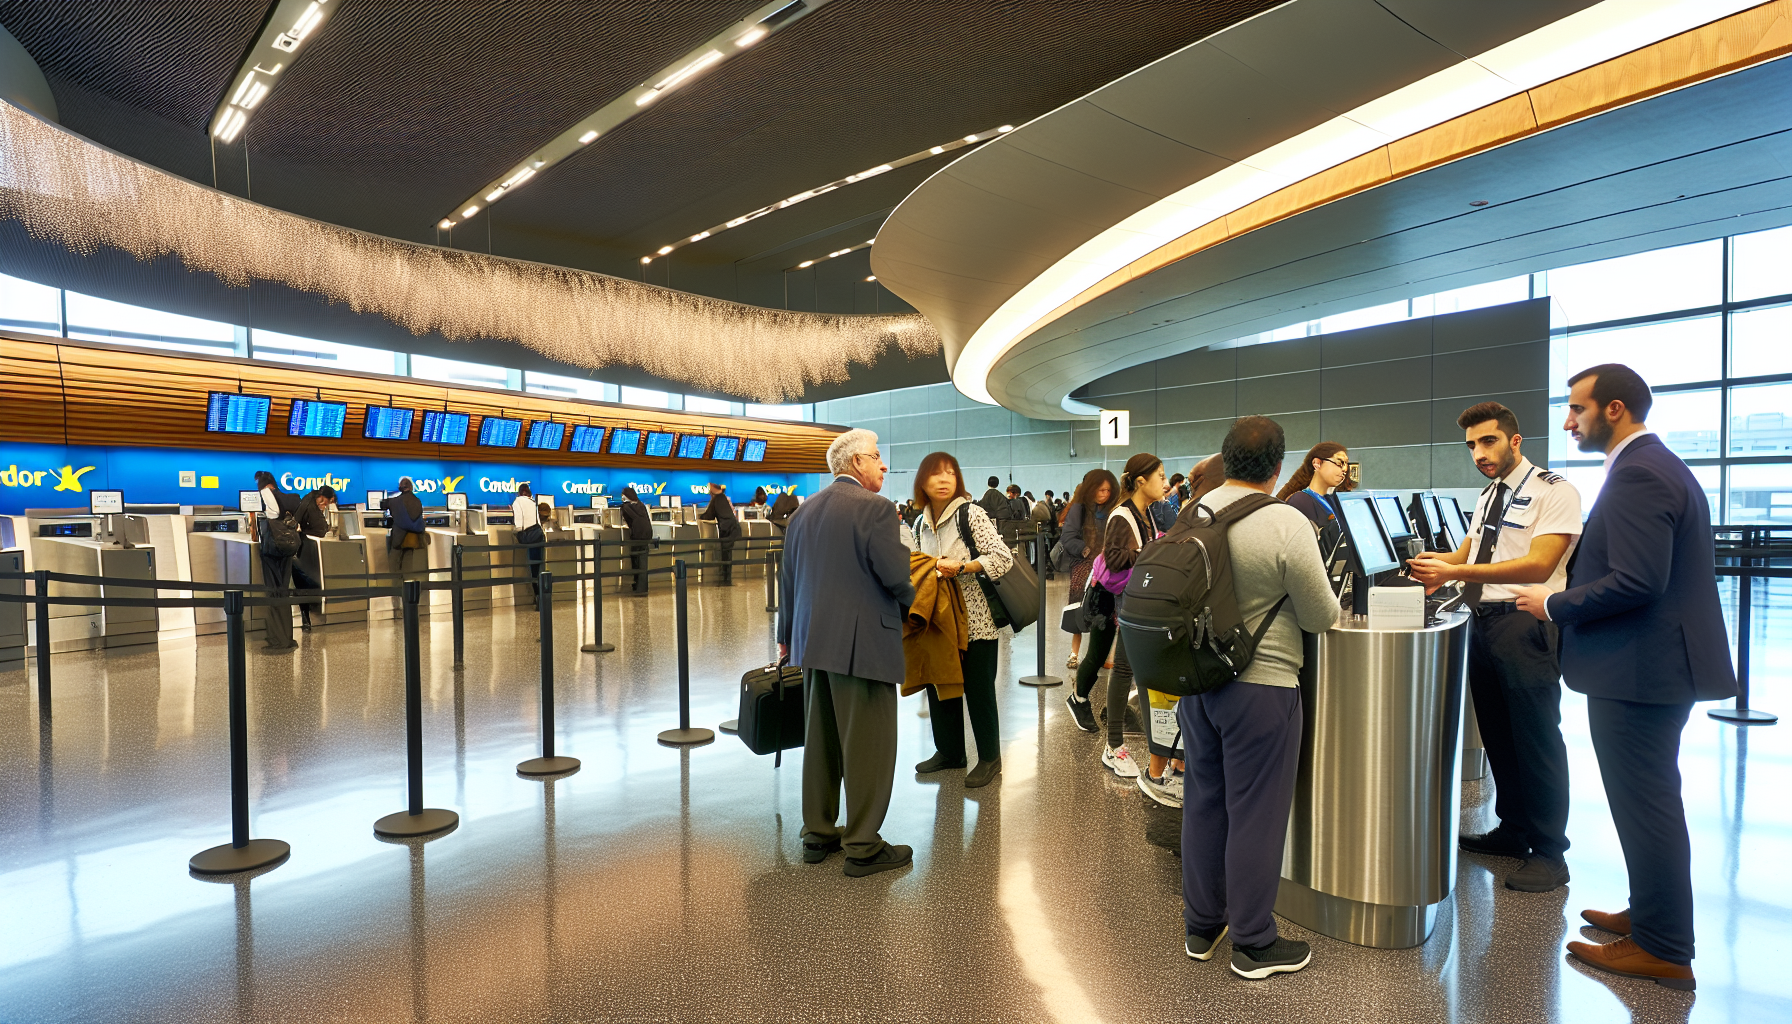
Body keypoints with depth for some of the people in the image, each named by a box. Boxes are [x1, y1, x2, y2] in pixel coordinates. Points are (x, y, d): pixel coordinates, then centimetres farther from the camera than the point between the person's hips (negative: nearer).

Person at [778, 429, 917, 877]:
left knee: (821, 740, 16)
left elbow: (789, 579, 16)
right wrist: (909, 597, 6)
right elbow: (895, 575, -17)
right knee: (868, 745, 2)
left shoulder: (803, 511, 11)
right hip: (863, 643, -8)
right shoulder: (875, 508, -13)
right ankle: (863, 847, 10)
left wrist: (787, 637, 26)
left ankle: (818, 834, 27)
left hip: (814, 641, 8)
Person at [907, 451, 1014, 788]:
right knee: (939, 685, 12)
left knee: (978, 689, 3)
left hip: (975, 621, -6)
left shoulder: (971, 514, -9)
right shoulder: (920, 524, 9)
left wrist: (961, 566, -24)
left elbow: (1003, 559, -16)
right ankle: (949, 751, 30)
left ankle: (989, 757, 19)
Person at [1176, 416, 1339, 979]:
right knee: (1255, 813, 7)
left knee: (1204, 802, 17)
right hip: (1260, 684, -6)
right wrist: (1323, 603, 13)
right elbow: (1320, 618, -9)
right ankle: (1253, 943, 22)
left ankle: (1201, 926, 32)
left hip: (1196, 680, 6)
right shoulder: (1287, 523, -17)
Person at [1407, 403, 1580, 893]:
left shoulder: (1554, 492, -8)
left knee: (1536, 737, -1)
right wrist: (1437, 564, -4)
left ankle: (1549, 852, 12)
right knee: (1497, 733, 16)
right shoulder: (1489, 496, 17)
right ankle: (1513, 830, 32)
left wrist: (1455, 571, -26)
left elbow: (1537, 565, -19)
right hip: (1484, 622, 8)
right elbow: (1466, 554, 18)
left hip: (1527, 626, -8)